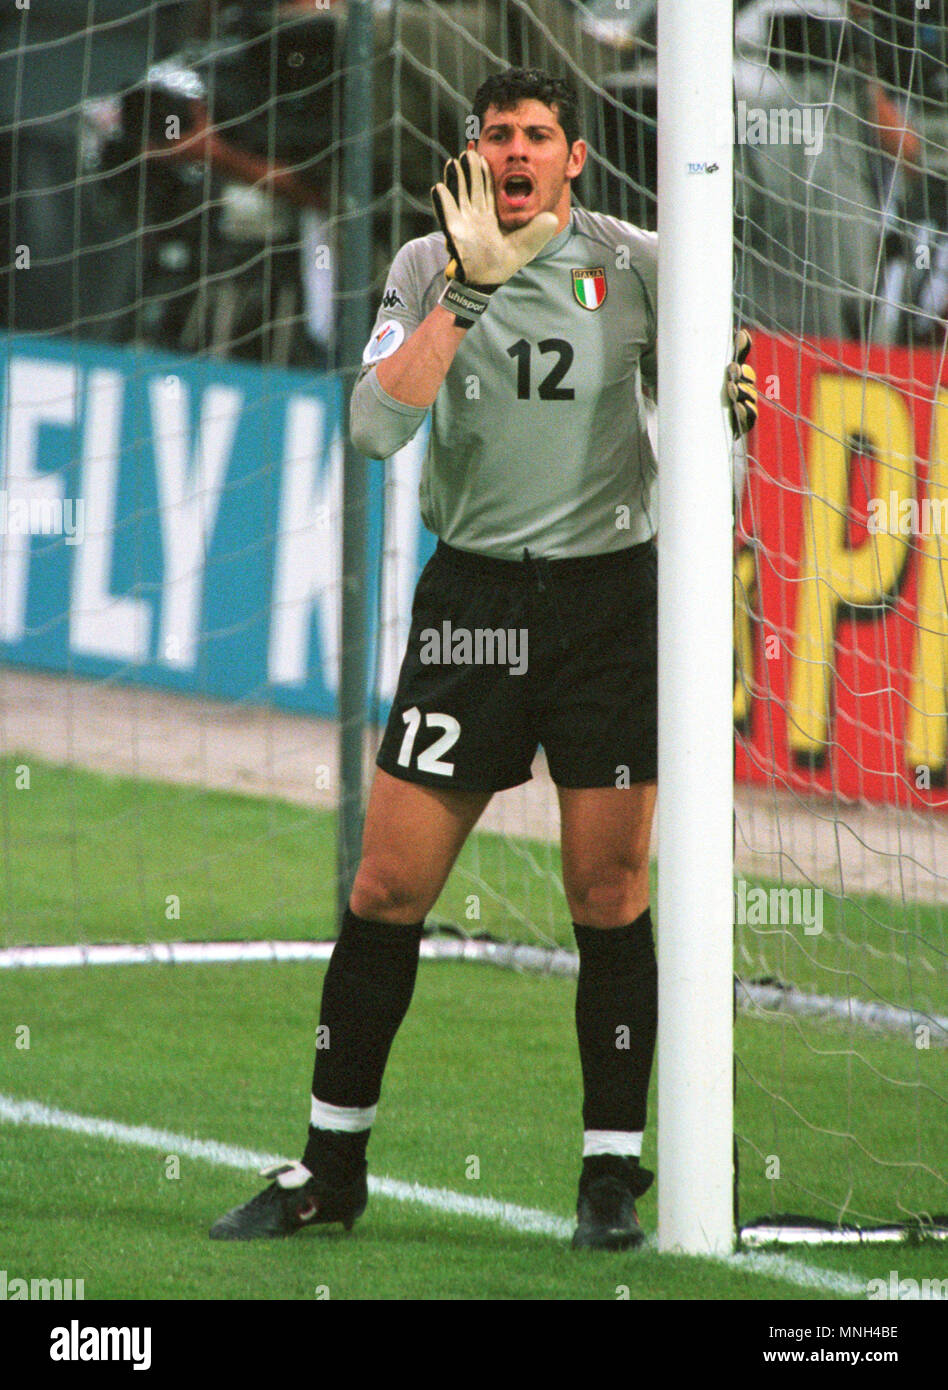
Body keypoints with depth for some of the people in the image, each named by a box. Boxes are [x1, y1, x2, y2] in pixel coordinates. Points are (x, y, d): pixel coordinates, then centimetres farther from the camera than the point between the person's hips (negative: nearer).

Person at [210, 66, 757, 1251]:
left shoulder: (636, 264, -1)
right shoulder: (429, 268, 1)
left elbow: (703, 395, 9)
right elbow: (376, 424, -14)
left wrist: (728, 405, -15)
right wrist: (470, 286, -20)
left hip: (611, 597, -1)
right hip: (472, 599, 1)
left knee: (610, 897, -3)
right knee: (387, 889, 0)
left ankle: (612, 1176, 7)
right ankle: (330, 1168, 11)